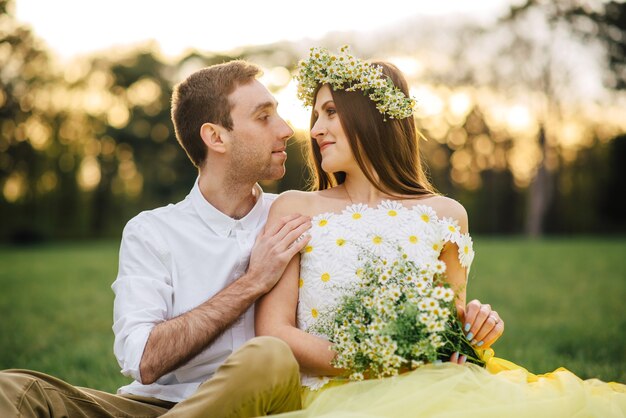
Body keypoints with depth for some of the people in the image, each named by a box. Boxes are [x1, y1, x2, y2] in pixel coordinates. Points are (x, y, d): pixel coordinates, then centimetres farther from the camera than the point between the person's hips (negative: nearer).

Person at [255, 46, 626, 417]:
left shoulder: (444, 215, 12)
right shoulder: (295, 209, 7)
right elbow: (273, 332, -1)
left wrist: (477, 329, -2)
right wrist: (371, 362, -14)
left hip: (427, 387, 3)